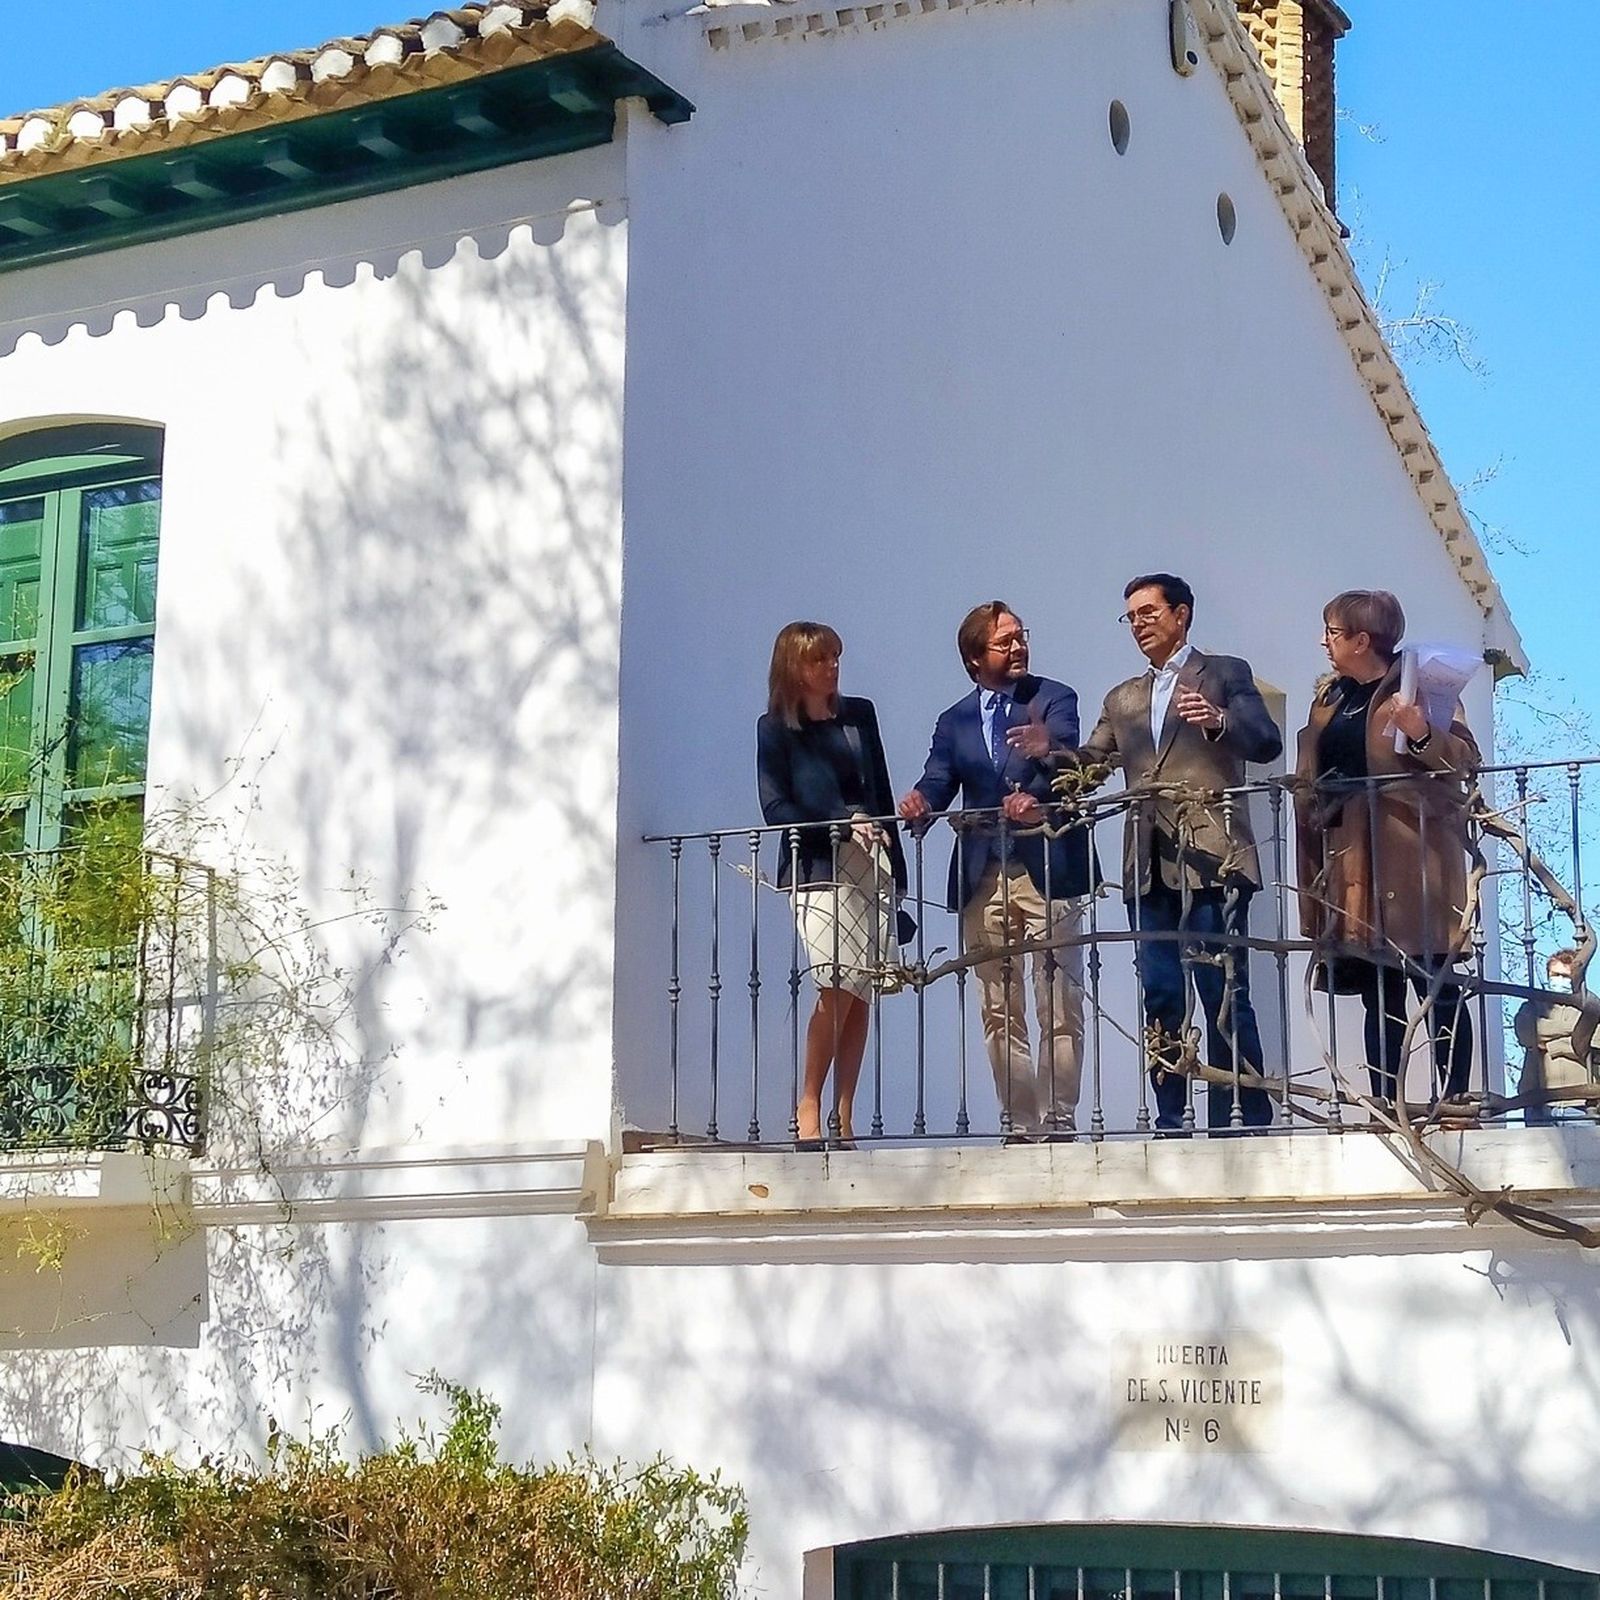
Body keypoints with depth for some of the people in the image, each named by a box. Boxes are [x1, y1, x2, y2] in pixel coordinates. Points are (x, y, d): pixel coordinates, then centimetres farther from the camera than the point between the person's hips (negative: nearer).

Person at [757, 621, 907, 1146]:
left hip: (873, 864, 4)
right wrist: (841, 825, -14)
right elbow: (776, 807, -3)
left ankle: (843, 1117, 3)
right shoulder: (776, 729, 3)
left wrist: (895, 859, 12)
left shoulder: (859, 714, 15)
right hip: (819, 867, -4)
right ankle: (807, 1108, -3)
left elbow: (881, 792, 17)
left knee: (860, 992, 0)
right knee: (838, 988, -15)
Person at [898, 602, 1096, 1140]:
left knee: (1059, 1009, -4)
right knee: (998, 1014, 6)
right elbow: (937, 782, 3)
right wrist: (919, 803, -21)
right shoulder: (954, 722, 15)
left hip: (1046, 871, -4)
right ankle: (1019, 1124, 12)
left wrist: (1034, 796, -35)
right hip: (981, 880, 4)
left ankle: (1058, 1121, 0)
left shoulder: (1054, 699, 5)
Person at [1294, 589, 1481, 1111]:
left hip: (1411, 862, -6)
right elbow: (1311, 782, 25)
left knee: (1438, 988, -5)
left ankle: (1454, 1101, -5)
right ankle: (1383, 1106, 6)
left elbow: (1466, 757, -8)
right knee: (1378, 994, 6)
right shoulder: (1329, 700, 19)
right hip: (1350, 864, 6)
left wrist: (1421, 734, -26)